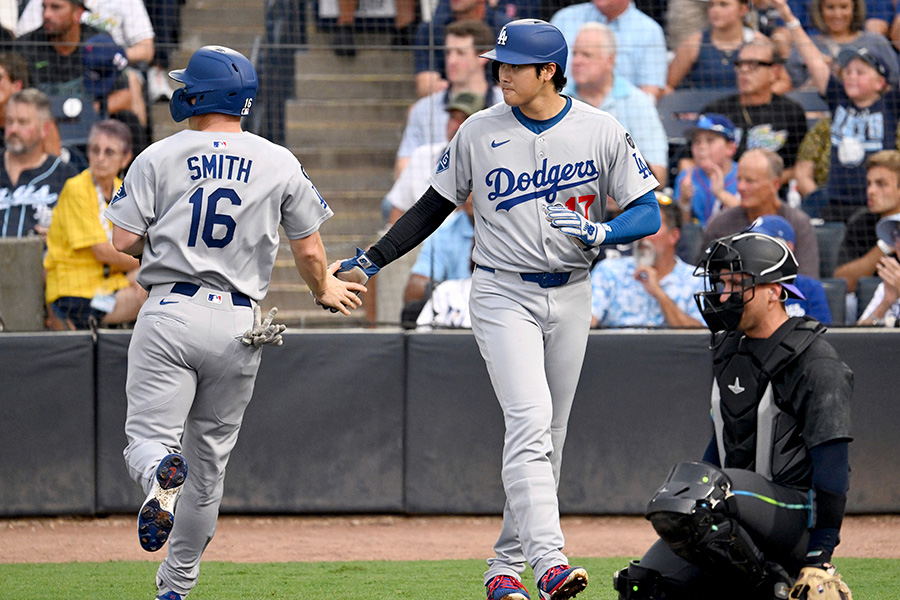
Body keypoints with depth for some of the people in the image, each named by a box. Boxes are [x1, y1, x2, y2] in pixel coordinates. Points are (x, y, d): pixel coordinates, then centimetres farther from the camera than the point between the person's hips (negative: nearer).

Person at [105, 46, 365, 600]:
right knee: (209, 460, 13)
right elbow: (309, 250, 6)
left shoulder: (159, 159, 0)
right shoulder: (281, 164, 5)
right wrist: (325, 291, 28)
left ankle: (163, 476, -41)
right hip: (239, 325, 2)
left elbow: (125, 241, -4)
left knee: (148, 438, -4)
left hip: (169, 313, -2)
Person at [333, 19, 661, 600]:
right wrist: (371, 261, 1)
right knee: (530, 420, -20)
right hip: (503, 295, -2)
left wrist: (597, 231, -22)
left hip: (570, 298, 2)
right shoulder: (479, 132, -1)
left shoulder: (602, 131, -3)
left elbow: (647, 213, -2)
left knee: (548, 437, 7)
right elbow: (434, 205, 8)